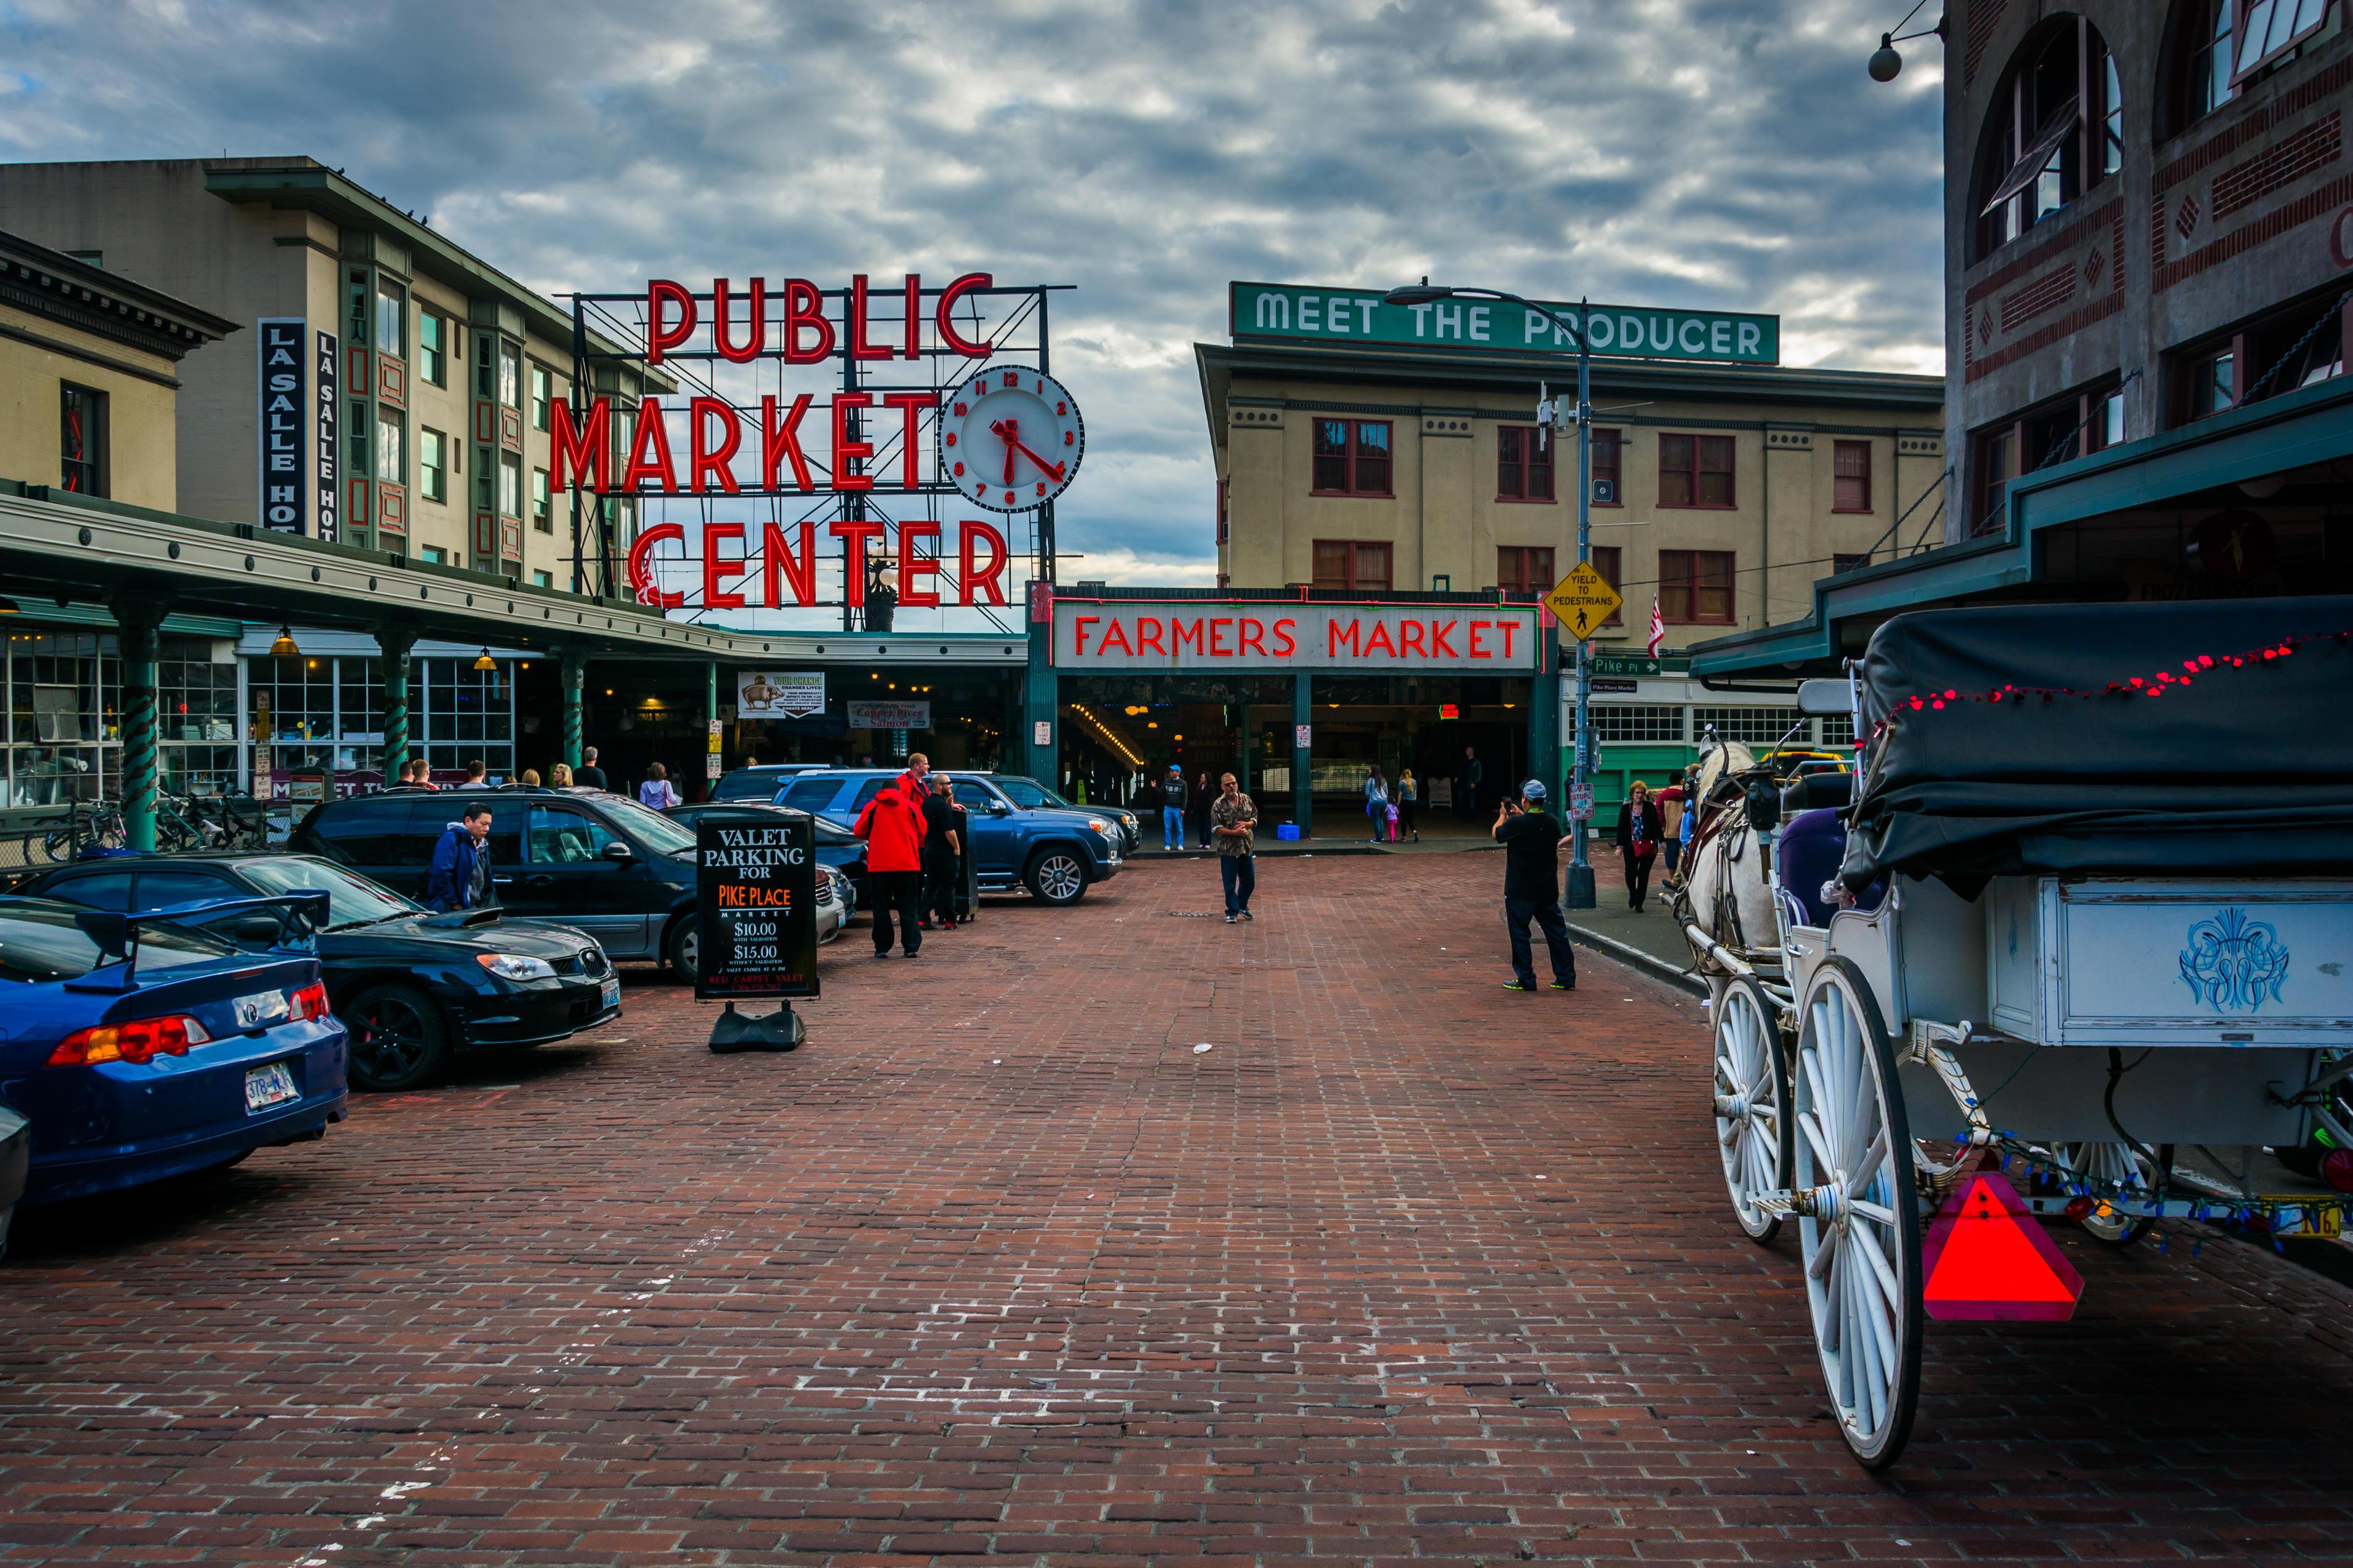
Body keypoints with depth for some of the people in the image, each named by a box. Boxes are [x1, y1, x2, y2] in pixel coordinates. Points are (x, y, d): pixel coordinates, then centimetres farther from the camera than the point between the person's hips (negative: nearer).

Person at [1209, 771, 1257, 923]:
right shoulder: (1218, 805, -8)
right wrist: (1235, 833, -20)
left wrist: (1247, 824, -10)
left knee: (1249, 880, 12)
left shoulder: (1246, 800, 5)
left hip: (1247, 848, 4)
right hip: (1228, 849, -4)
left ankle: (1242, 906, 33)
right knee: (1230, 883, 0)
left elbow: (1255, 819, 12)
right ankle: (1232, 912, 10)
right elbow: (1216, 829, -11)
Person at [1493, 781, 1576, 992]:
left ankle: (1525, 979, 6)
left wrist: (1503, 815, 19)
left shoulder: (1517, 824, -17)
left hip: (1520, 890, -5)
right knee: (1556, 932, 11)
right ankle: (1566, 978, 14)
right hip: (1548, 890, 5)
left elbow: (1496, 834, 2)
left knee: (1519, 933, 5)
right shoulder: (1552, 822, -1)